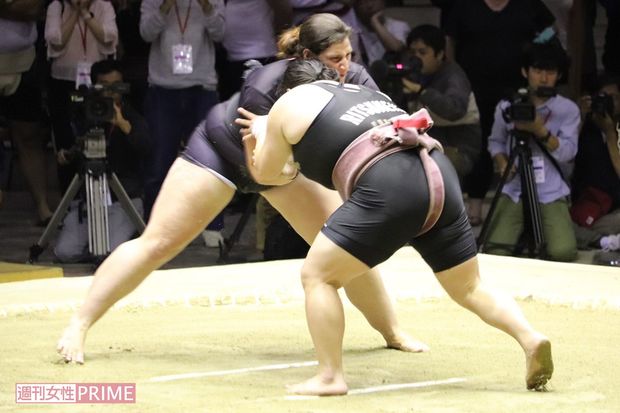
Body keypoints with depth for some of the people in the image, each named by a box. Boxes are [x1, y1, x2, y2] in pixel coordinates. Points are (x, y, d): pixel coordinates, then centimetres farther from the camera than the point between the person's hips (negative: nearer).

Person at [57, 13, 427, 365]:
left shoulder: (354, 80, -24)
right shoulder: (265, 88, -38)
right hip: (223, 148, -5)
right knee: (157, 243, -8)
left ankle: (393, 332, 14)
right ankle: (78, 327, -3)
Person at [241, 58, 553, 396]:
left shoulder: (290, 104, 17)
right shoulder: (365, 93, 35)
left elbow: (265, 173, 28)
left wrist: (261, 139, 49)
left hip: (389, 190, -6)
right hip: (439, 177, 6)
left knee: (317, 275, 6)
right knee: (469, 288, 18)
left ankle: (329, 377, 1)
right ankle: (530, 338, -2)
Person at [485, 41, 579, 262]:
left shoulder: (568, 109, 0)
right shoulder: (507, 106, 5)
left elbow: (568, 152, -8)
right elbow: (495, 142, 15)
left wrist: (540, 130, -22)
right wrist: (502, 163, -6)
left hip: (552, 194, -1)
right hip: (513, 190, 1)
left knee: (563, 252, -23)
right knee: (496, 250, -20)